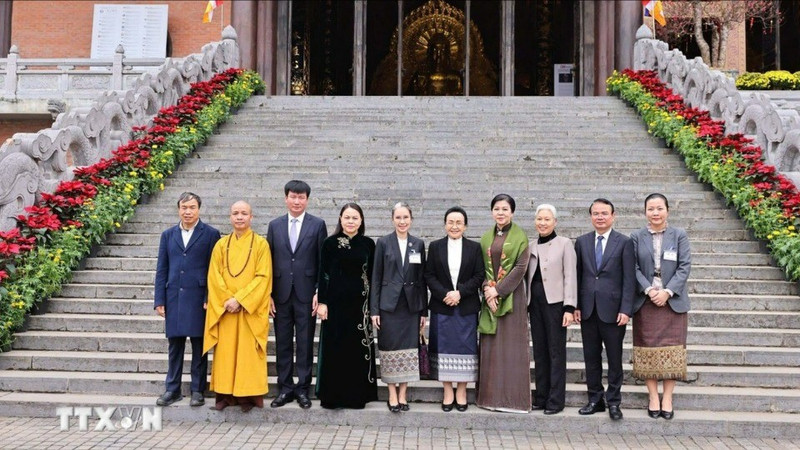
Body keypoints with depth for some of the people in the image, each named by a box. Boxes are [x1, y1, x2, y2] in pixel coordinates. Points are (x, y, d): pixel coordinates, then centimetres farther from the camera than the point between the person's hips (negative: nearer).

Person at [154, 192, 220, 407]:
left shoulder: (210, 234, 1)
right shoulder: (168, 235, 12)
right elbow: (161, 269, 11)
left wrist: (211, 299, -8)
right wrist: (159, 300, 4)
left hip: (199, 298, -3)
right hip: (174, 298, 3)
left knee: (199, 346, 4)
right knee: (174, 345, 9)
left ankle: (198, 390, 13)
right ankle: (172, 390, 17)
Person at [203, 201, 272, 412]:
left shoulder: (261, 244, 0)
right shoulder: (221, 244, 9)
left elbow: (263, 277, -8)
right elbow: (214, 276, 5)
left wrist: (240, 299, -15)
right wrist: (226, 300, -10)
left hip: (251, 309, -3)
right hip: (225, 308, 3)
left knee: (248, 353, -1)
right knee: (225, 352, 3)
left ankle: (248, 394, 5)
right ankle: (225, 393, 10)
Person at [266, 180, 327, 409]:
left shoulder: (318, 225, 2)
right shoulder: (275, 225, 9)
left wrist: (319, 292, -7)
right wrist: (268, 294, 1)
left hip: (306, 294, -2)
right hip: (281, 294, 2)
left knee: (305, 343, 4)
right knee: (283, 344, 7)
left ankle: (303, 389, 12)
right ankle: (285, 388, 17)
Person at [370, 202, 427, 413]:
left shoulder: (418, 244, 7)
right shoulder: (383, 243, 1)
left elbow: (422, 278, 8)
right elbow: (376, 277, 1)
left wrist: (423, 310, 5)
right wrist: (374, 309, -5)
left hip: (411, 305, 2)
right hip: (389, 304, -2)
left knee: (409, 350, 4)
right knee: (390, 349, 0)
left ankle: (402, 394, 13)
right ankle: (392, 395, 9)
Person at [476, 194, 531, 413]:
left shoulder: (520, 236, -2)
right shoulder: (486, 237, 12)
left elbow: (521, 267, -9)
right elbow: (482, 266, 9)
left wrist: (498, 289, -13)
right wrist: (487, 289, -9)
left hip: (511, 296, -4)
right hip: (490, 296, 4)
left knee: (511, 345, -2)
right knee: (490, 346, 5)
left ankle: (512, 396, 4)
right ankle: (491, 395, 12)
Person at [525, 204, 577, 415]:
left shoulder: (564, 243, 0)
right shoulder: (531, 246, 13)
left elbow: (570, 276, -6)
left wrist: (569, 307, -13)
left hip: (555, 302, -5)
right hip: (535, 302, 5)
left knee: (556, 351, -1)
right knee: (539, 350, 9)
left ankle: (556, 400, 4)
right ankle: (541, 397, 16)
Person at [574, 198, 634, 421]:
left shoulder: (624, 242, -1)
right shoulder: (582, 242, 8)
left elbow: (629, 279, -4)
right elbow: (577, 276, 9)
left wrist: (626, 309, -11)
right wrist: (575, 306, 2)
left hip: (612, 310, -3)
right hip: (588, 309, 3)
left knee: (614, 358, 5)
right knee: (591, 357, 9)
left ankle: (613, 402, 14)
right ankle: (595, 400, 20)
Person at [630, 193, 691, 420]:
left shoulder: (679, 236, 3)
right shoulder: (636, 237, 4)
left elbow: (685, 267, -2)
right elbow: (634, 268, -1)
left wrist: (668, 291, -14)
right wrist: (649, 290, -15)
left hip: (673, 302, 0)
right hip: (645, 302, 0)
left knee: (671, 349, 1)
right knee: (648, 350, 2)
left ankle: (667, 398, 9)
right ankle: (653, 397, 10)